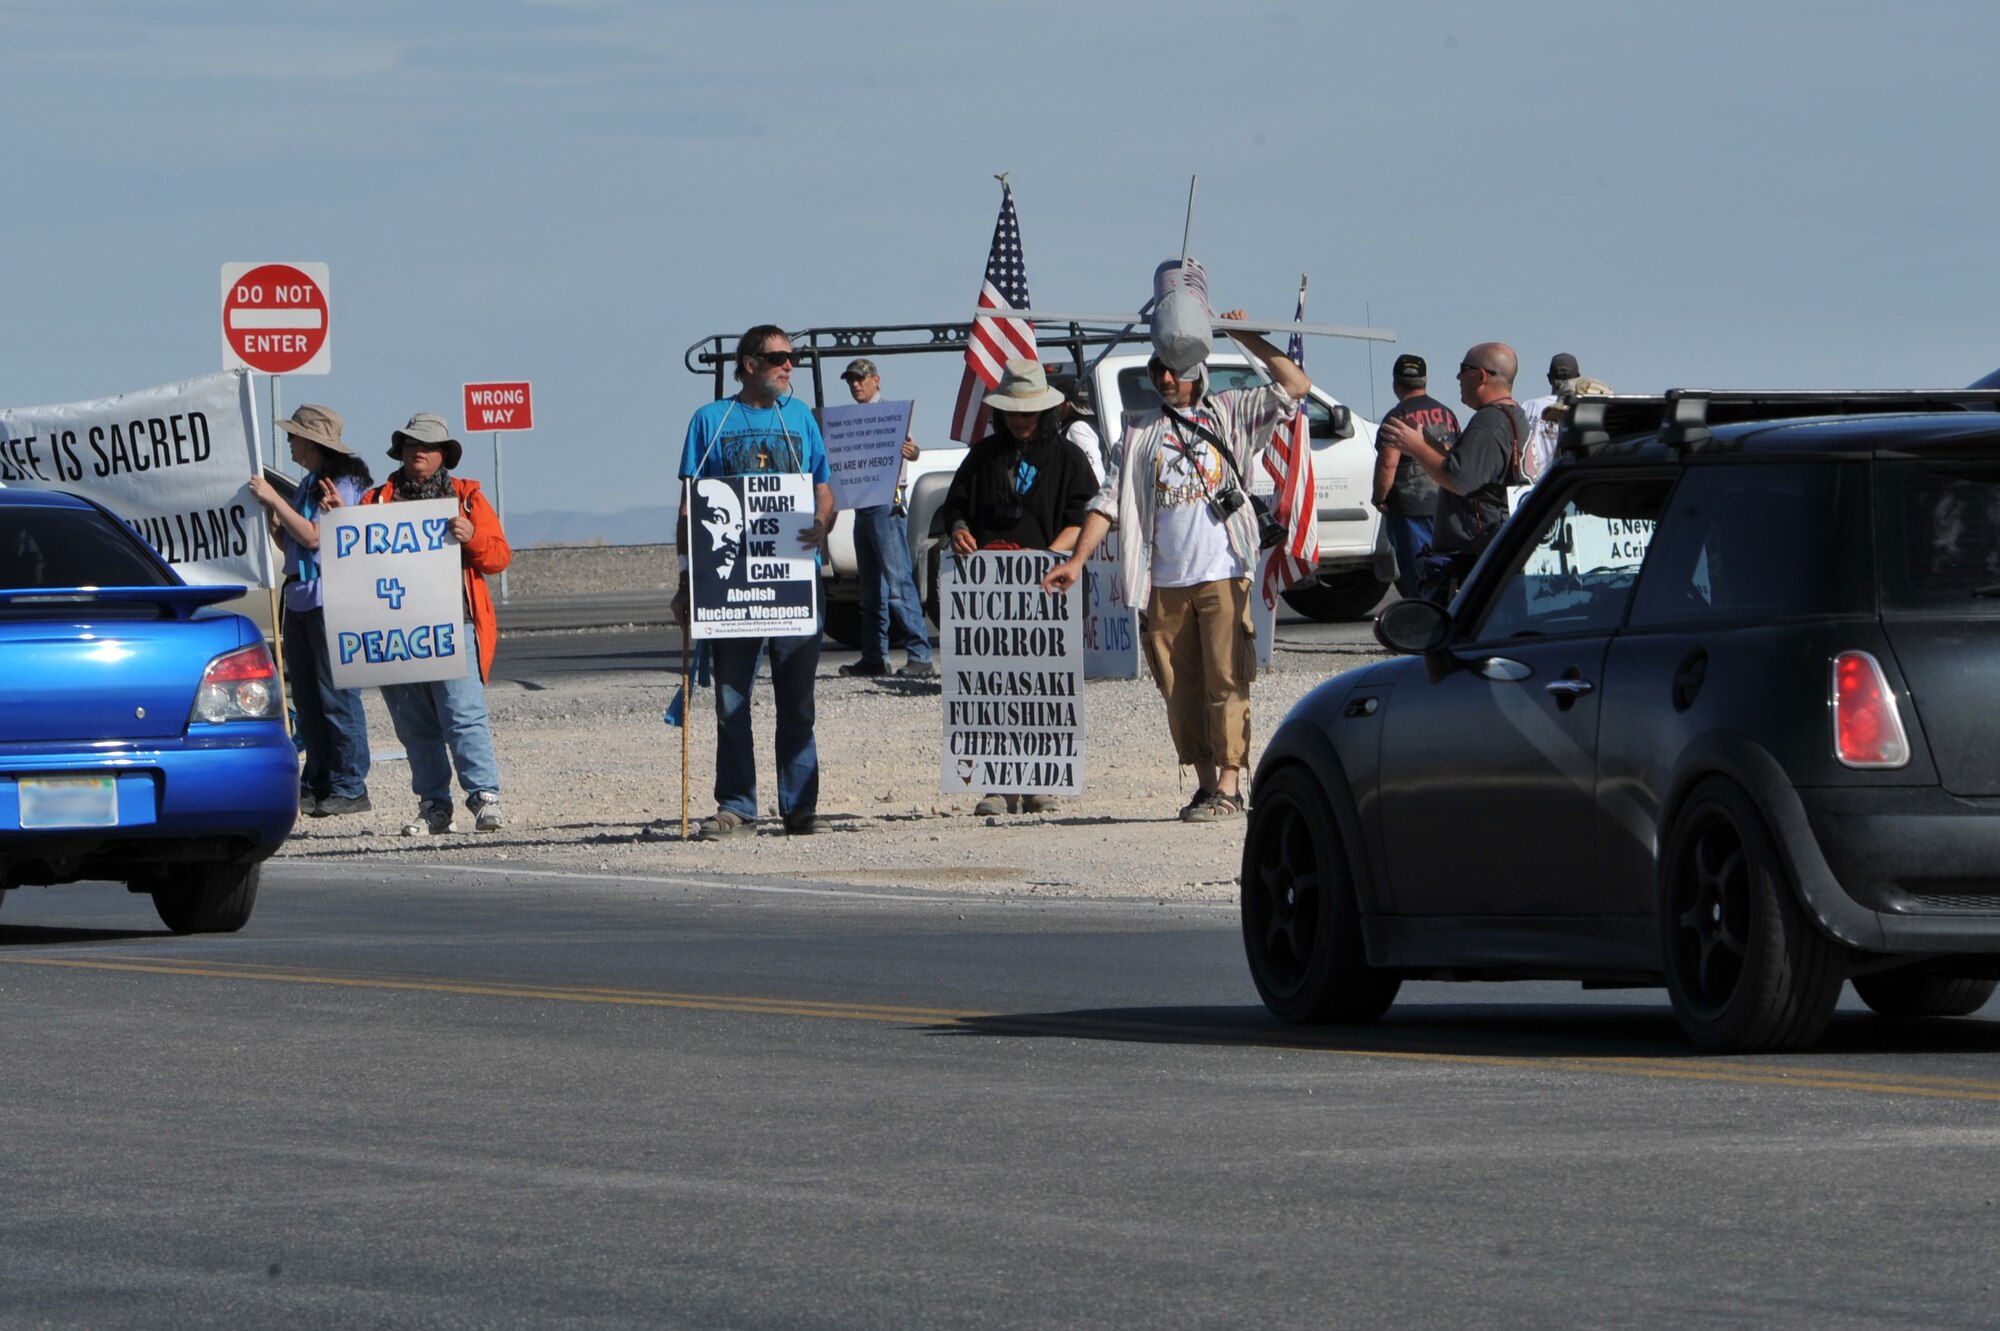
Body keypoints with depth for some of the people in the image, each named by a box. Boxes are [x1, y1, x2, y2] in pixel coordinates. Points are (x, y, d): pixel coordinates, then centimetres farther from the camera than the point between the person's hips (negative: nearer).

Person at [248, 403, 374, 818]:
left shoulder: (342, 484, -9)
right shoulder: (308, 485, 17)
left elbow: (313, 537, -18)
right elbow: (289, 542, 21)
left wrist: (274, 500, -14)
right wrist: (271, 514, 4)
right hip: (299, 598, 9)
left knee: (337, 696, -7)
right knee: (306, 699, 8)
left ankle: (349, 788, -5)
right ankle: (317, 785, 12)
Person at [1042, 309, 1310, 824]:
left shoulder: (1229, 414, 9)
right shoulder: (1140, 434, 15)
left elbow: (1296, 386, 2)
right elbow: (1109, 501, 11)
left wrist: (1247, 339, -3)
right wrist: (1077, 560, 0)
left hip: (1222, 573, -3)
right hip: (1164, 582, 3)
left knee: (1226, 681, -8)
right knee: (1181, 689, 4)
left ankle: (1229, 785, -9)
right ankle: (1204, 782, 10)